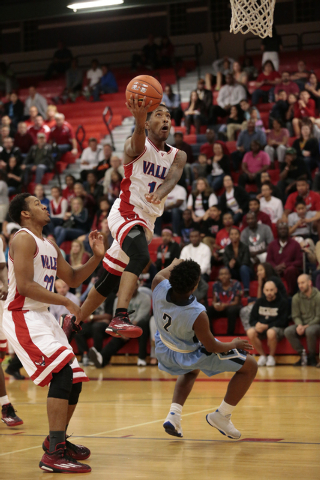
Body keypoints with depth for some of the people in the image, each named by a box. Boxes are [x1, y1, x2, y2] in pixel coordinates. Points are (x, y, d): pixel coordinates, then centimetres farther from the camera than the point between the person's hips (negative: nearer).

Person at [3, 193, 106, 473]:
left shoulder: (50, 246, 18)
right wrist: (65, 302, -18)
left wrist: (97, 257, 10)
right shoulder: (24, 240, -10)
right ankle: (54, 454, -23)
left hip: (43, 317, 9)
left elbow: (73, 279, 24)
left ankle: (57, 441, 29)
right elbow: (25, 285, -20)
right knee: (63, 373, -22)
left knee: (74, 381, 9)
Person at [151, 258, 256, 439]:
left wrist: (174, 265, 22)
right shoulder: (197, 315, -39)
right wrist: (234, 344, -2)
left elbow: (162, 274, 1)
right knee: (250, 366, 6)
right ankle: (222, 416, 13)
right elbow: (212, 347, -22)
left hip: (164, 350, 6)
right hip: (192, 355, -6)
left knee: (192, 371, 40)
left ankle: (174, 414, 19)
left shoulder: (159, 286, -28)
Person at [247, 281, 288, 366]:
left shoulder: (282, 302, -3)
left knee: (271, 332, -40)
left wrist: (266, 326, -19)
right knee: (250, 332, -29)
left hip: (277, 328, -4)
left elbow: (282, 321, -9)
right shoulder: (259, 301, 11)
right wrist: (257, 324, -15)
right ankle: (262, 356, -10)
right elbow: (252, 318, 10)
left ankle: (271, 356, -12)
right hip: (261, 327, 4)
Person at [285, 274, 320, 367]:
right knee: (288, 331, -25)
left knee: (310, 331, -39)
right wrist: (299, 325, -18)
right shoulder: (296, 298, 4)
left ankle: (312, 357, -16)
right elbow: (295, 316, 5)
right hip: (302, 325, 4)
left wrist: (306, 326, -20)